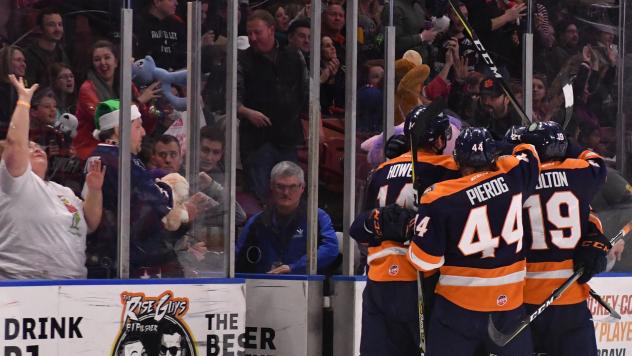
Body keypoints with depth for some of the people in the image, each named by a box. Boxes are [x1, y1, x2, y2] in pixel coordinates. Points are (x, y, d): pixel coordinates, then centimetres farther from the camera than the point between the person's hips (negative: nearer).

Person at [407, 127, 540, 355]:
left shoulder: (441, 197, -10)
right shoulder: (514, 177, -4)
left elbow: (425, 259, -7)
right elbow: (528, 154, 20)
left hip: (457, 306, -2)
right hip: (509, 306, 2)